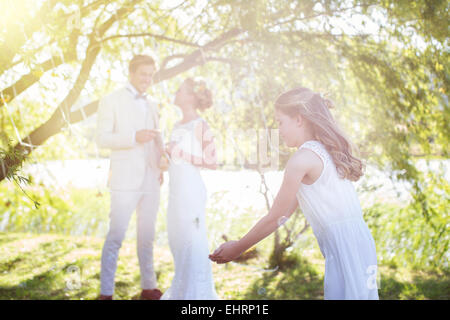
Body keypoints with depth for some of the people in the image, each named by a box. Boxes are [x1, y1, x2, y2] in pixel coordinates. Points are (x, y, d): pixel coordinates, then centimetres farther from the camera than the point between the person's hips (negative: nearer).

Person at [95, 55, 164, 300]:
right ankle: (105, 292, 0)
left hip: (150, 180, 5)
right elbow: (102, 138, -7)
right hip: (125, 180, -5)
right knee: (116, 236, -7)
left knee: (147, 235, 11)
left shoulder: (151, 105, 17)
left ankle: (148, 287, 21)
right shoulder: (111, 101, 0)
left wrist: (162, 165, 4)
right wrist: (134, 137, -22)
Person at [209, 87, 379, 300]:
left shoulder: (302, 160, -11)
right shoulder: (327, 152, 17)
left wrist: (237, 248, 7)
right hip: (361, 240, 9)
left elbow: (275, 218, -6)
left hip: (343, 245, -9)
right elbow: (286, 213, 21)